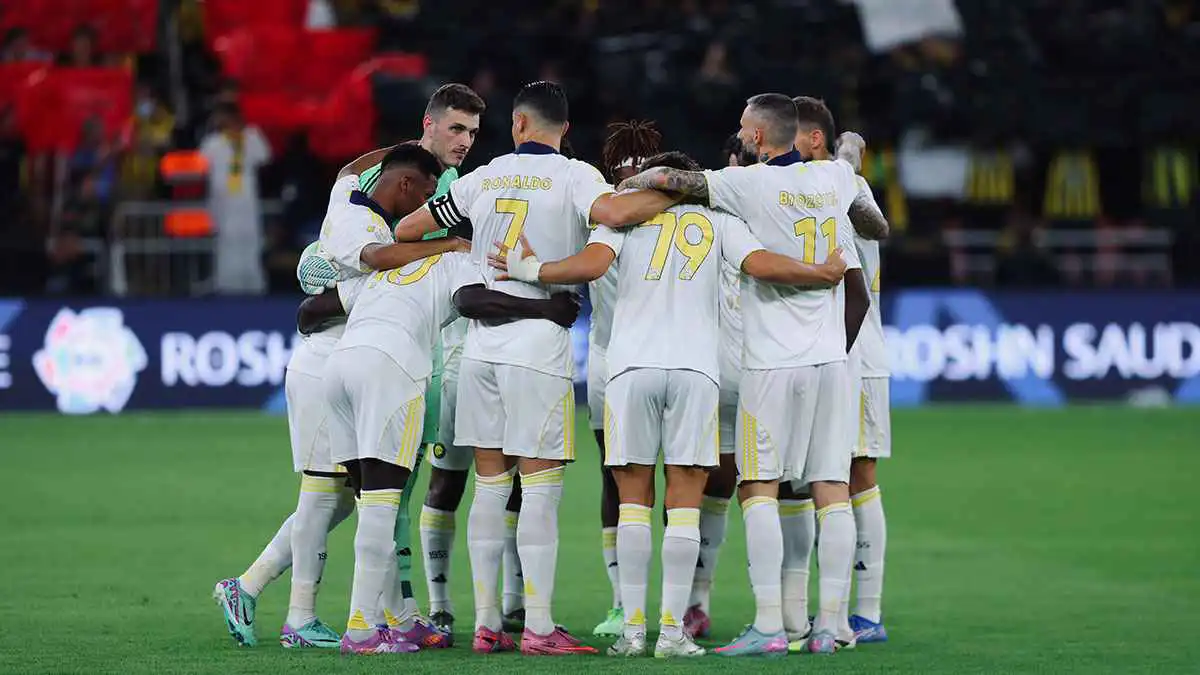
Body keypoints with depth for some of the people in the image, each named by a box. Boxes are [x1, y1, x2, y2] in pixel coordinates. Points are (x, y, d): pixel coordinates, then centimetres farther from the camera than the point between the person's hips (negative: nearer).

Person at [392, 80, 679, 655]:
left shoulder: (484, 178, 11)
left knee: (490, 485, 9)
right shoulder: (572, 176, -3)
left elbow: (408, 229, 18)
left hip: (481, 344, 5)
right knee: (541, 487, -3)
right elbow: (613, 213, -23)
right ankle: (538, 628, -6)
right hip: (538, 347, -5)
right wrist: (673, 194, -9)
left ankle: (486, 623, 10)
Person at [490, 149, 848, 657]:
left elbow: (591, 266, -4)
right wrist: (825, 275, 16)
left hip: (632, 367, 0)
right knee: (684, 502, 2)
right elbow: (764, 266, 1)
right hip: (696, 368, 0)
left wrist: (530, 270, 10)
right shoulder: (718, 223, 16)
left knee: (634, 497, 6)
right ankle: (673, 629, -3)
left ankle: (633, 628, 2)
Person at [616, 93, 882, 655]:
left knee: (759, 488, -3)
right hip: (830, 359, 5)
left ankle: (768, 625, -11)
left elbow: (667, 179, -11)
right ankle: (829, 624, 4)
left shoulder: (752, 184, -8)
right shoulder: (833, 180, 9)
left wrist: (629, 182, 11)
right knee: (832, 489, 4)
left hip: (773, 362, -5)